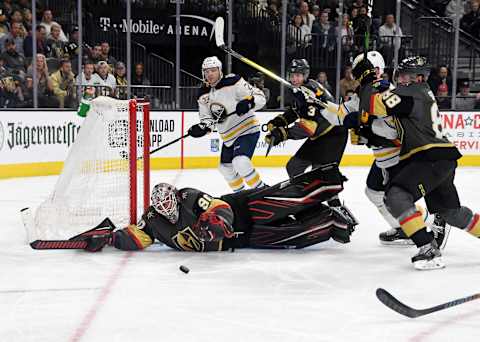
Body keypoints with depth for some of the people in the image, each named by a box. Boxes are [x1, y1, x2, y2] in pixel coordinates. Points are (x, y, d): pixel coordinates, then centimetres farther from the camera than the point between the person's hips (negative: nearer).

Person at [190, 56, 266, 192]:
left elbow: (260, 97, -18)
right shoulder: (203, 94, 3)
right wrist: (201, 128, -15)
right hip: (228, 135, 8)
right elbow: (207, 118, 7)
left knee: (240, 162, -27)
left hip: (247, 130, -8)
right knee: (225, 167, 19)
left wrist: (248, 103, -38)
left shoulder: (233, 82, -17)